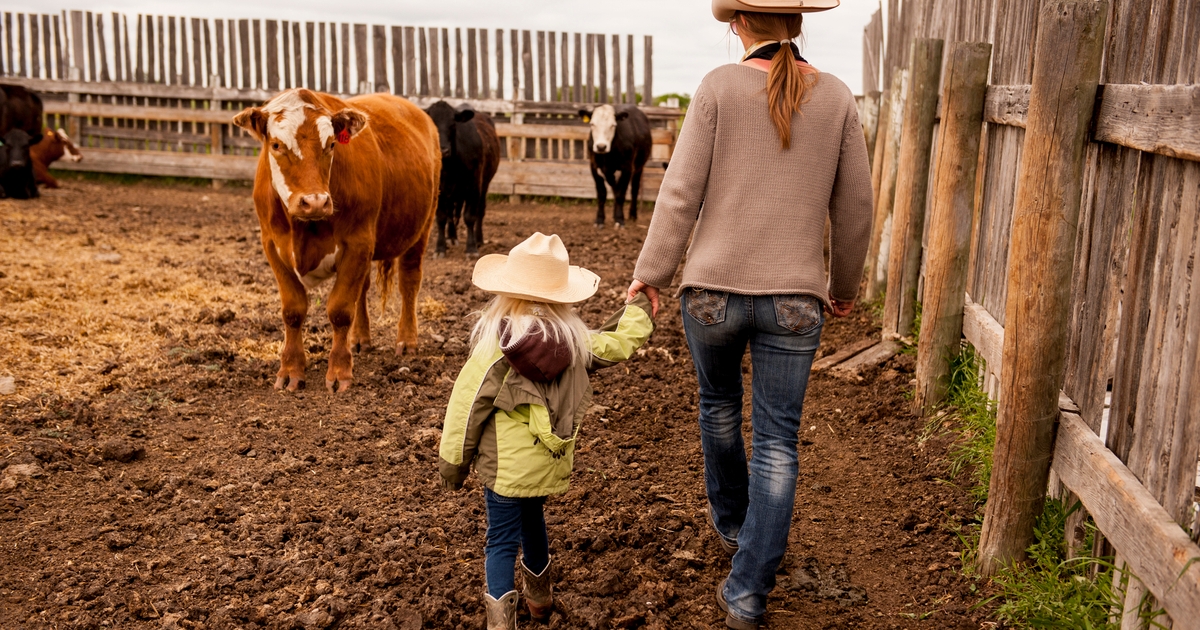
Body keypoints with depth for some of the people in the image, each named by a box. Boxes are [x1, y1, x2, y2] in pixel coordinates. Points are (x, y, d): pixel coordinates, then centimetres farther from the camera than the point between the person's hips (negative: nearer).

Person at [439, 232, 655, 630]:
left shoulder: (494, 347, -15)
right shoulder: (575, 340, -5)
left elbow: (467, 405, -12)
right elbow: (621, 343, 11)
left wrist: (453, 461, -1)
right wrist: (637, 310, 29)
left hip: (505, 466, -5)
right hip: (551, 463, 5)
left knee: (502, 539, 4)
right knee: (532, 519, 27)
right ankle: (539, 593, 45)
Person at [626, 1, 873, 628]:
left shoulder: (719, 87, -4)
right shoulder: (836, 97, 3)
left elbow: (680, 193, -7)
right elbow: (854, 209, 7)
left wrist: (650, 271, 4)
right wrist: (844, 286, 21)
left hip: (713, 288, 0)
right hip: (794, 299, 1)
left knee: (718, 403, 25)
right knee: (777, 442, 8)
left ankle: (730, 522, 45)